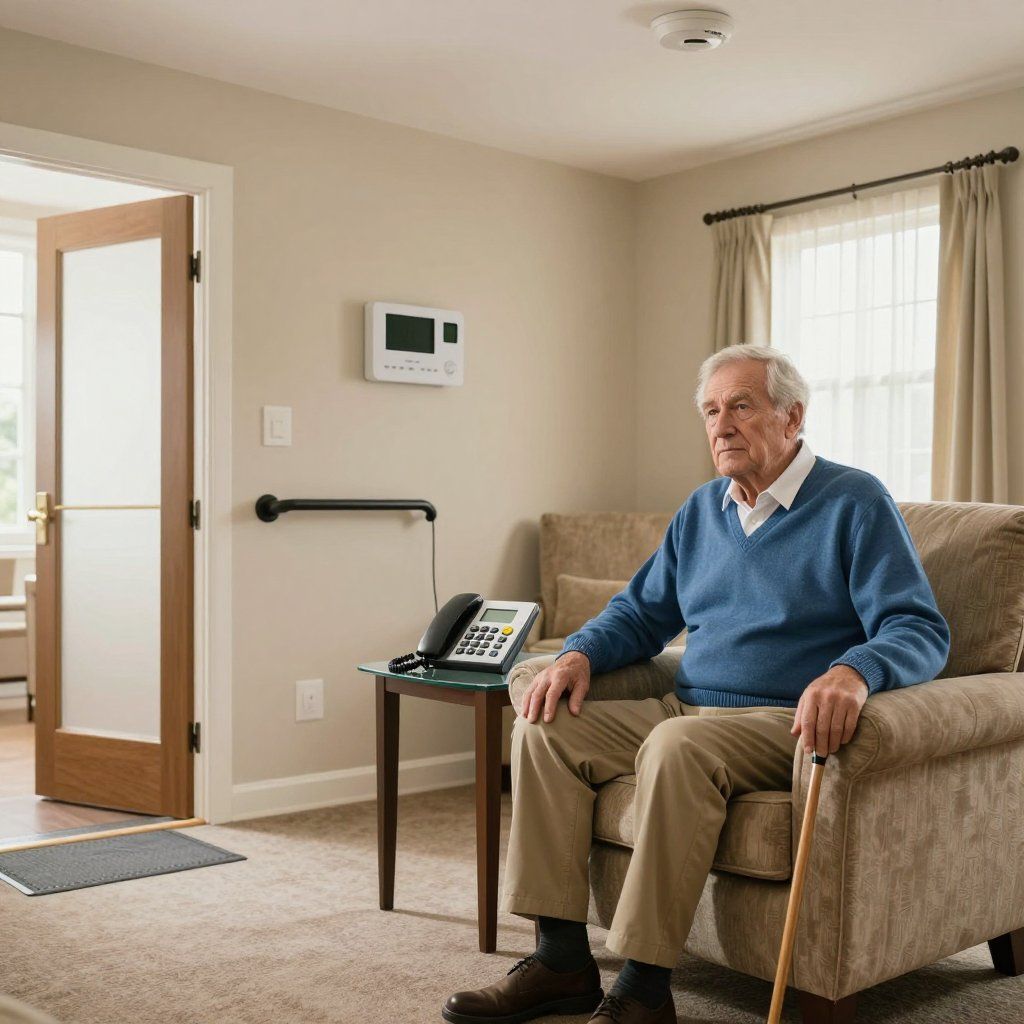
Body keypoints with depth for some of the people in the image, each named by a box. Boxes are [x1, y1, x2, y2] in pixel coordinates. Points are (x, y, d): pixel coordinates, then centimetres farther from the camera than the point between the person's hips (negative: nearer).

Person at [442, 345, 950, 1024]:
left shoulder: (854, 503, -4)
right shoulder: (703, 508, 16)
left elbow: (920, 630, -13)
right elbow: (642, 611, 24)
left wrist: (853, 672, -36)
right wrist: (581, 654, 2)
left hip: (787, 723, -7)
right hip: (688, 709, 7)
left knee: (678, 745, -36)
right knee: (545, 727, -9)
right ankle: (563, 961, -8)